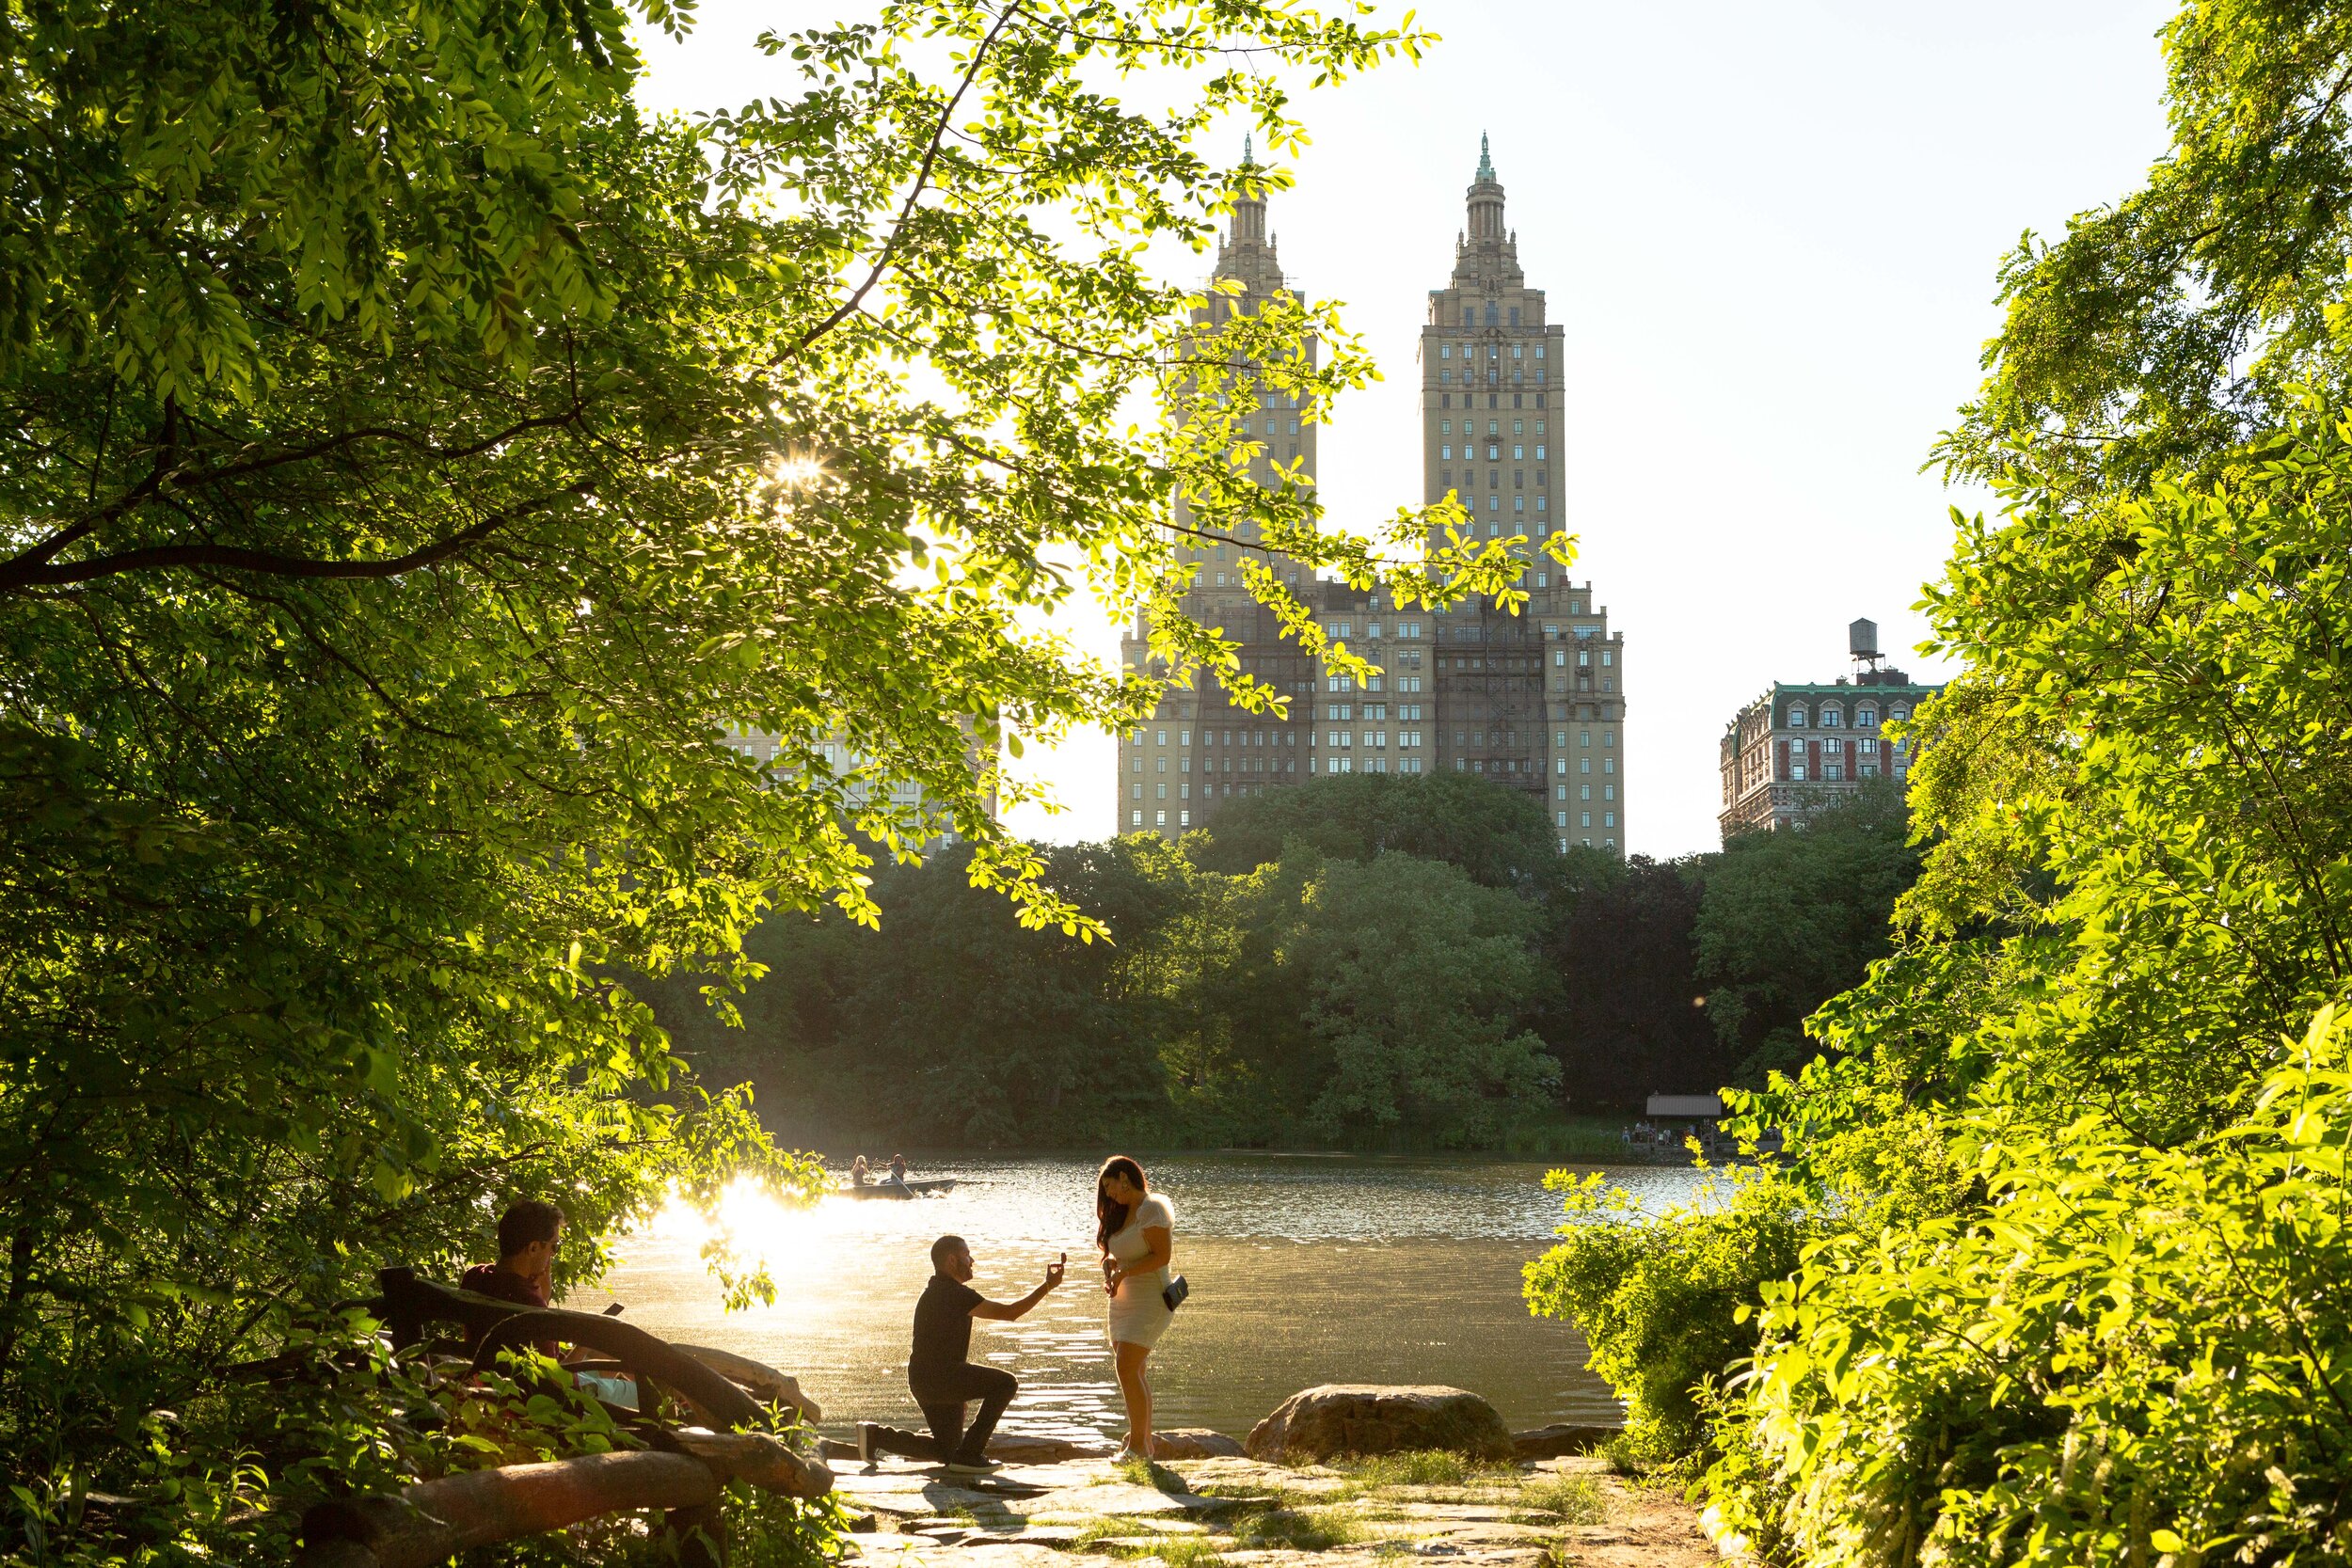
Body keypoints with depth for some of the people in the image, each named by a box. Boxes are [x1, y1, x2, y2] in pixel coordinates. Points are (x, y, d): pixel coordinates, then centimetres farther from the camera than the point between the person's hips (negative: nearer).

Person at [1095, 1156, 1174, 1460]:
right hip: (1124, 1302, 9)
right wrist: (1109, 1270, -4)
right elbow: (1114, 1255, 18)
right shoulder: (1123, 1212, 15)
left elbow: (1162, 1255, -19)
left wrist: (1124, 1272, -22)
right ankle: (1144, 1439, 19)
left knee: (1127, 1369, -16)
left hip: (1150, 1300, -9)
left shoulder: (1151, 1209, -13)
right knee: (1134, 1371, 10)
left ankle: (1138, 1445, -10)